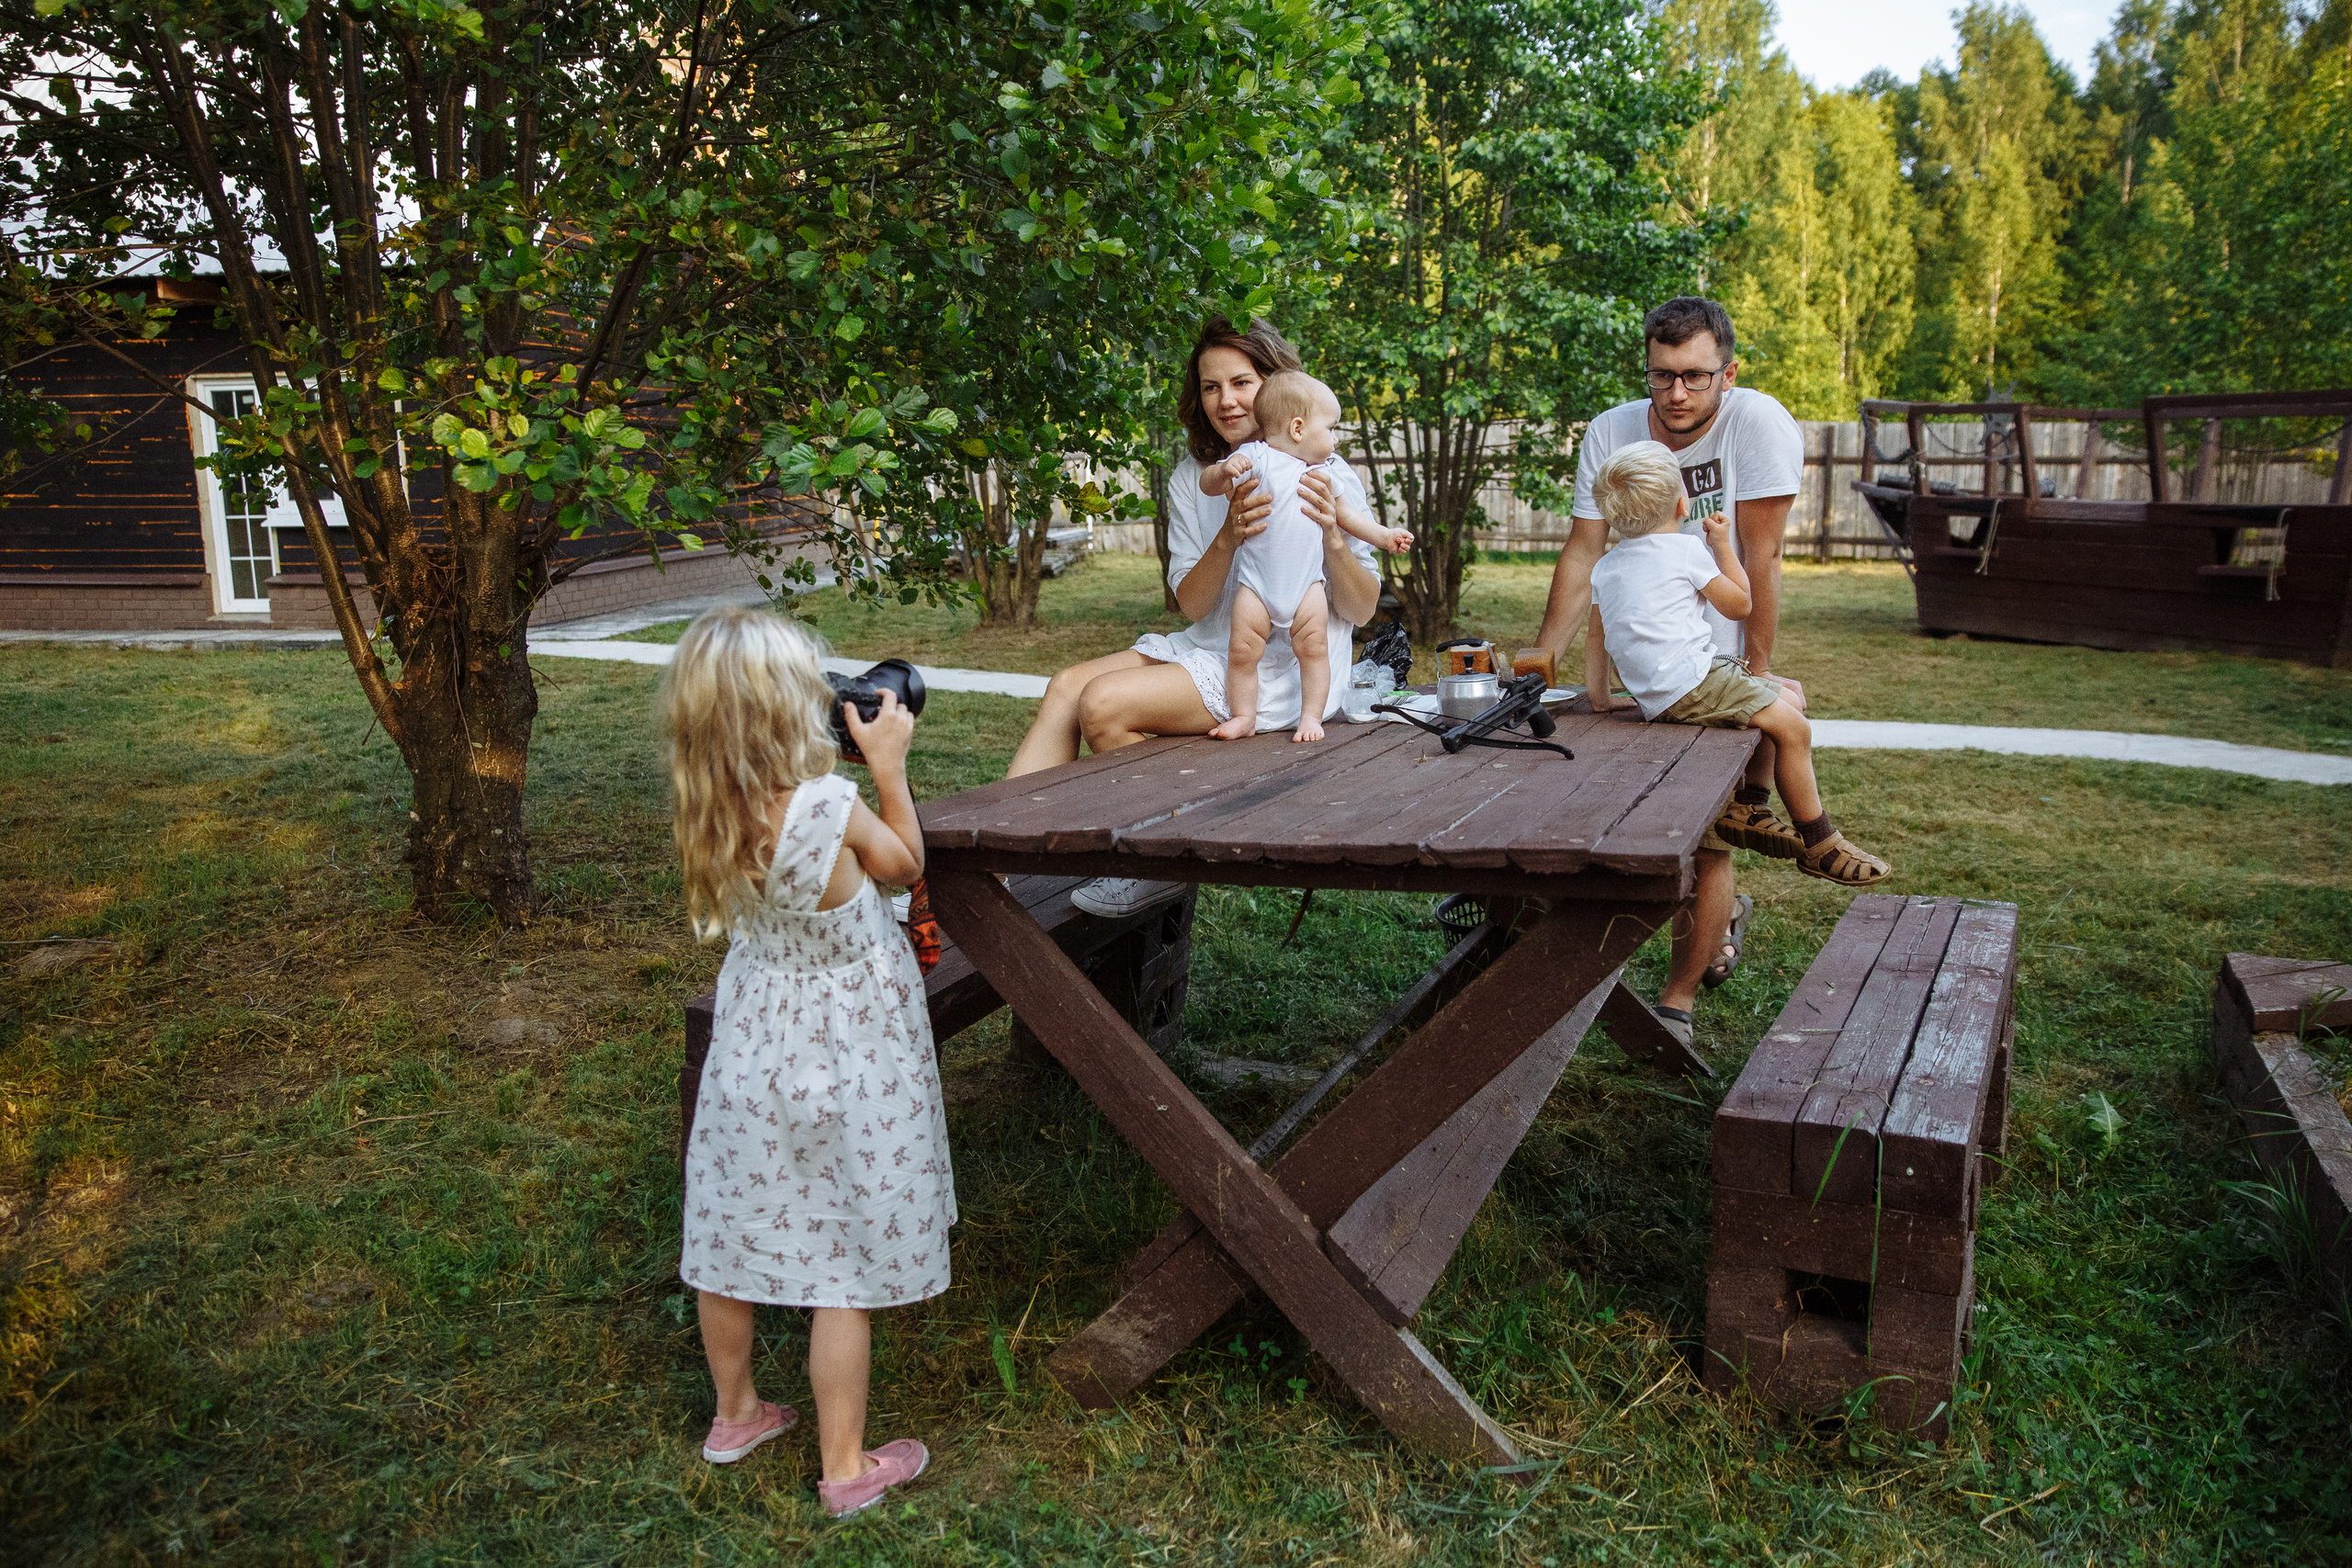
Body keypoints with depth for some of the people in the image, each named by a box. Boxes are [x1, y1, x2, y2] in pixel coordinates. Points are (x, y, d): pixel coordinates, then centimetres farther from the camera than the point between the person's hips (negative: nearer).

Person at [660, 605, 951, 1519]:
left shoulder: (708, 817, -8)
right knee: (844, 1271, 7)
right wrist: (889, 765, -1)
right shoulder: (830, 805, -25)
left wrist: (859, 764, 5)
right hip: (843, 1060, -6)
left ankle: (735, 1413, 41)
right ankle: (845, 1469, 20)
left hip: (753, 1043, 6)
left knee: (733, 1239, 20)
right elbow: (906, 866, -5)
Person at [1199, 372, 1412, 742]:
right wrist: (1224, 469, -31)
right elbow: (1209, 484, -10)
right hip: (1256, 582, -4)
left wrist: (1383, 535, 26)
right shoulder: (1257, 457, -4)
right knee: (1243, 649, -7)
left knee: (1313, 647, -6)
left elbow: (1344, 514, 28)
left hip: (1306, 582, 4)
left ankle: (1311, 716, 6)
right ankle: (1244, 716, 8)